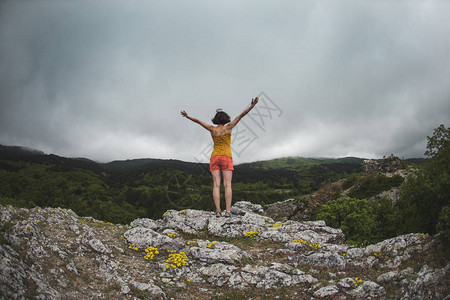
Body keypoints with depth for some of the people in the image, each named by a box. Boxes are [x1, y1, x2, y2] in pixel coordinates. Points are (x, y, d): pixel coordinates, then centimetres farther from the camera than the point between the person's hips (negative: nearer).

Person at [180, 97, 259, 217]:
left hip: (214, 158, 2)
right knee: (227, 185, -6)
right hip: (226, 158, -2)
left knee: (216, 185, -3)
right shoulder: (228, 127, -1)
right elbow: (241, 116, -3)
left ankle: (218, 211, -11)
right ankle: (227, 211, -16)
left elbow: (198, 121, 10)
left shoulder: (212, 129, 3)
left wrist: (187, 116, 23)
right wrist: (251, 106, -3)